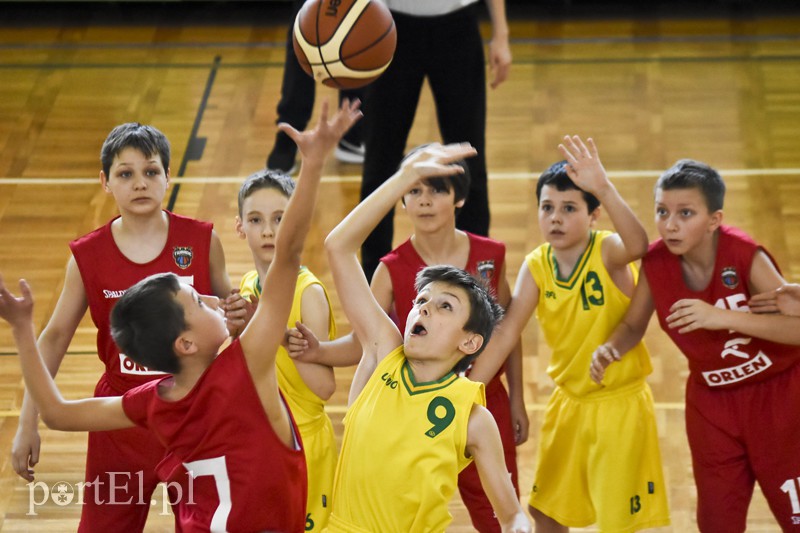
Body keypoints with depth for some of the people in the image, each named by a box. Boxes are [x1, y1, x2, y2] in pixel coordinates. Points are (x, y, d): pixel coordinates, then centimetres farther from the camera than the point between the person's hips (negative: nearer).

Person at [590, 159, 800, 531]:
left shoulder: (745, 256, -26)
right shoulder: (657, 262, -14)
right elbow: (633, 325, 2)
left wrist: (721, 317, -43)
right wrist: (610, 348, -21)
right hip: (711, 400, 4)